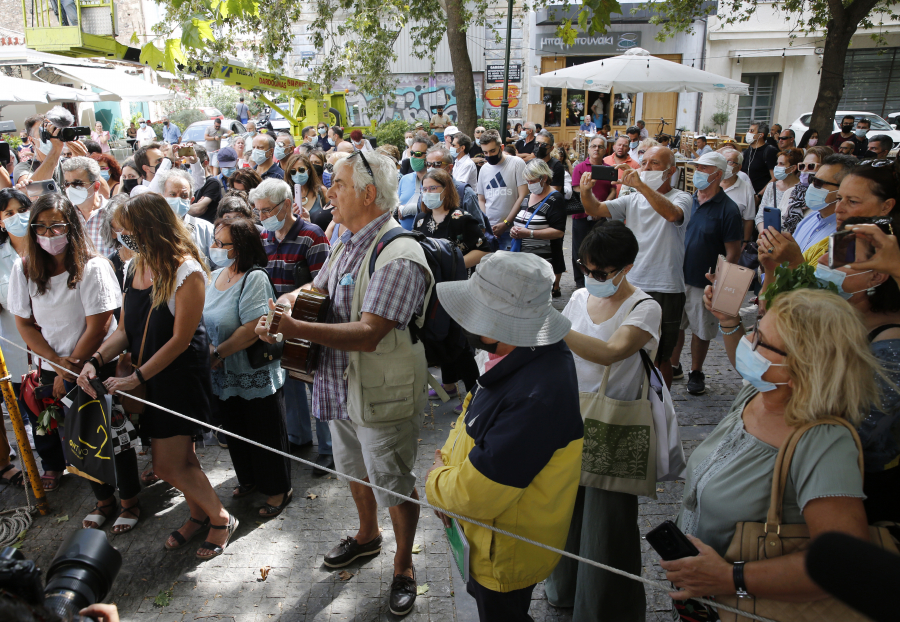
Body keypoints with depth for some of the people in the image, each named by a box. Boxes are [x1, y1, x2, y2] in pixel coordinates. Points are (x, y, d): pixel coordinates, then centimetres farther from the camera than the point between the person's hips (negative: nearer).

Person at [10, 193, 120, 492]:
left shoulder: (93, 268, -16)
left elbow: (98, 327, -15)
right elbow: (24, 324, 3)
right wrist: (57, 361, -8)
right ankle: (52, 466, 42)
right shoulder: (24, 268, -1)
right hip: (49, 366, 4)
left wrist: (70, 370, -9)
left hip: (93, 367, -4)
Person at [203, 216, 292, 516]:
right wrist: (206, 349, -7)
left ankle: (278, 489, 26)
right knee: (235, 431, 22)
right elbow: (204, 320, 12)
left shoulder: (255, 278, -19)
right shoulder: (215, 276, 6)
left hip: (256, 376, -8)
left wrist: (218, 352, -19)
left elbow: (252, 329, -27)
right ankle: (249, 479, 45)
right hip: (225, 376, 8)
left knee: (265, 435, 7)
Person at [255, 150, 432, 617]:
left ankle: (403, 566, 33)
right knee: (354, 470, 27)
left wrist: (297, 329, -34)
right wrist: (285, 307, -6)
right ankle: (367, 535, 54)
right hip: (342, 385, 9)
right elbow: (317, 289, 15)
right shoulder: (346, 241, 5)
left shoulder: (399, 257, -26)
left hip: (384, 396, -9)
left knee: (394, 484, 10)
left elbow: (367, 334, -31)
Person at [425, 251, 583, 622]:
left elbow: (477, 494, -33)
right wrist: (446, 458, -5)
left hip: (507, 550, -8)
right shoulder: (527, 353, -9)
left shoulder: (536, 398, -41)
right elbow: (473, 418, 7)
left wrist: (435, 482, -14)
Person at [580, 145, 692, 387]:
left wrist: (641, 185, -39)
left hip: (665, 290, -4)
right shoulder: (633, 199, 9)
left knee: (661, 358, 9)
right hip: (631, 285, 4)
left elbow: (672, 214, -30)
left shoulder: (681, 198, -5)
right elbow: (596, 210, -4)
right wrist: (586, 192, -25)